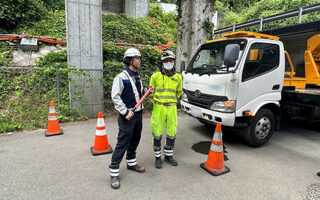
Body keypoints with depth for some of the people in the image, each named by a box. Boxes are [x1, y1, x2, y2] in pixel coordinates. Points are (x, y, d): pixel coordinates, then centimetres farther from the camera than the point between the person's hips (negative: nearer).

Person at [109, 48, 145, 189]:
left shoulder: (138, 76, 13)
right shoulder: (121, 77, -13)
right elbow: (115, 97, -17)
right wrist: (126, 112, -21)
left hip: (138, 114, 8)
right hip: (127, 116, -8)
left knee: (135, 141, 18)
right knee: (122, 144, -5)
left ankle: (131, 163, 37)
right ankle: (114, 173, 8)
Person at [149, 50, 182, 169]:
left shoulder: (178, 77, 6)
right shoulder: (155, 76, 0)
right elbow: (151, 92, 8)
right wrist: (156, 104, 9)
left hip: (172, 109, 3)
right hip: (158, 108, -2)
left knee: (172, 134, 9)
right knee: (157, 134, 3)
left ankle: (168, 155, 28)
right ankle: (158, 157, 20)